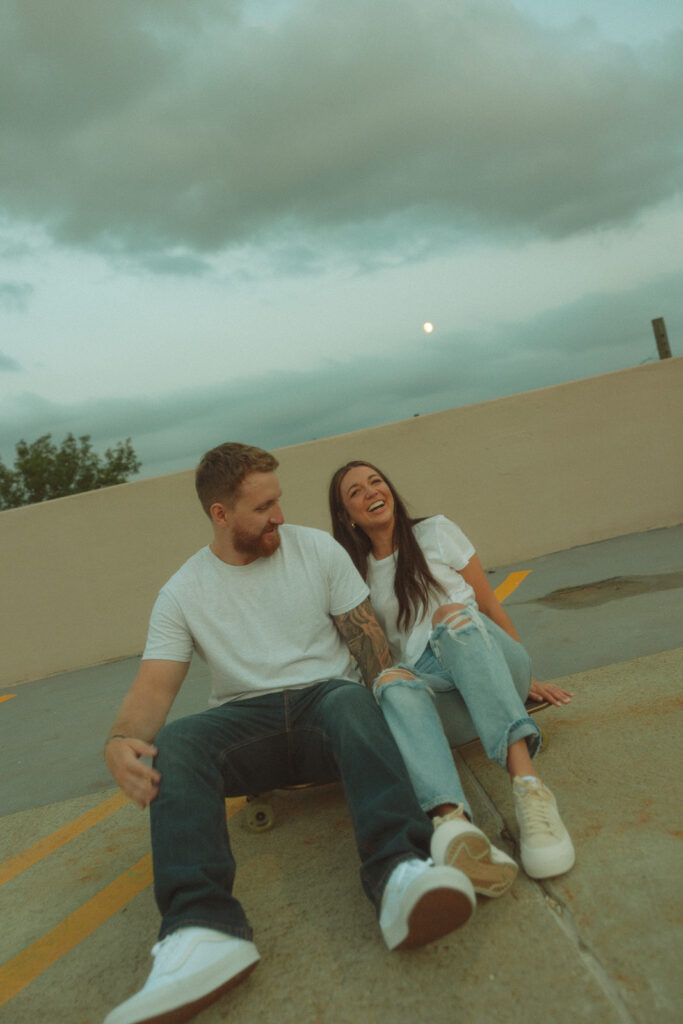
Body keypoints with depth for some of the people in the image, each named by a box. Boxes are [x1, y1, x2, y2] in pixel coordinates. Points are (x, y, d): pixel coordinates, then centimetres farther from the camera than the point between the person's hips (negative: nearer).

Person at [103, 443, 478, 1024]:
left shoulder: (317, 549, 6)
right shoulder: (184, 593, 5)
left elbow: (367, 638, 5)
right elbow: (155, 686, -3)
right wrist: (121, 741, -26)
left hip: (326, 697, 0)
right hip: (246, 720, 1)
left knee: (353, 700, -37)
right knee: (170, 746, -31)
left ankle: (399, 875, -56)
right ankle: (202, 930, -46)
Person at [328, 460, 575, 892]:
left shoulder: (437, 532, 14)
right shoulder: (358, 576, 18)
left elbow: (491, 607, 13)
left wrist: (529, 679, 13)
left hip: (494, 665, -1)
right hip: (438, 694, 1)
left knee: (452, 614, -34)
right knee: (392, 682, -35)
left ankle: (527, 782, -51)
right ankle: (452, 821, -62)